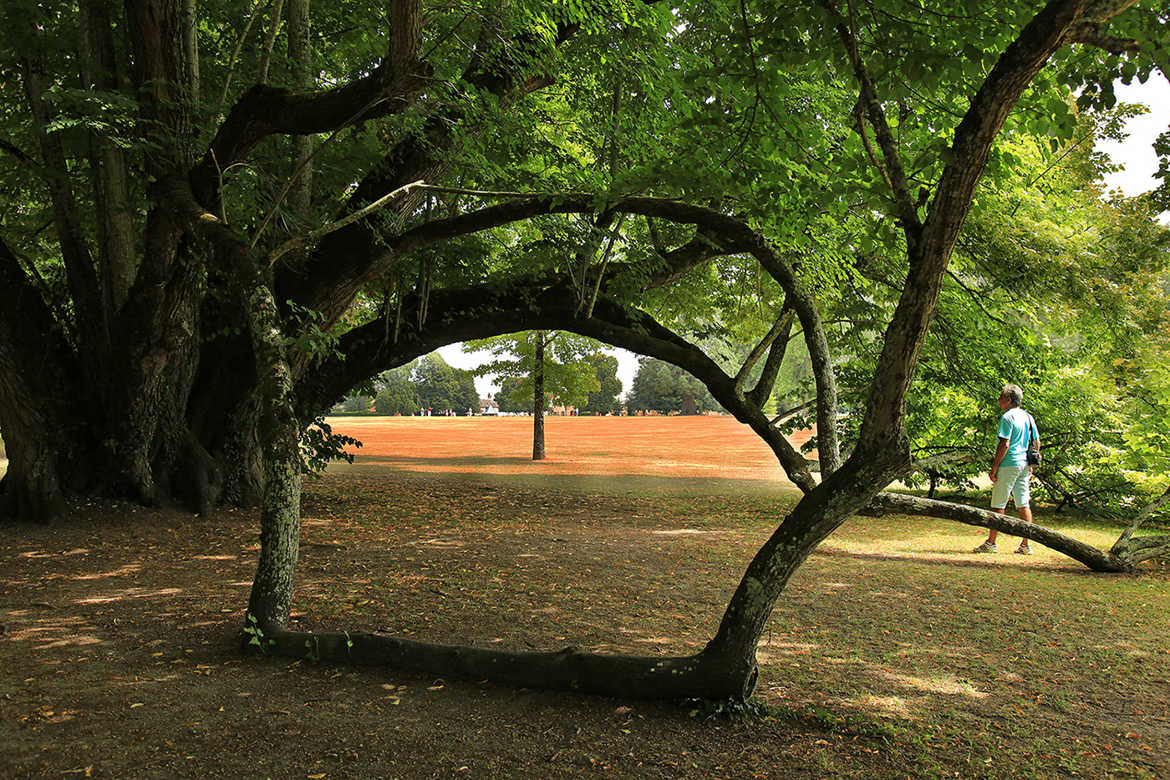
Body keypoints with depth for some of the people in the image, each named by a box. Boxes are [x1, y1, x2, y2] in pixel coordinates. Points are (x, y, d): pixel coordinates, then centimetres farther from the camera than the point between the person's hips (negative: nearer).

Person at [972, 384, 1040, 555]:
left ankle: (991, 543, 3)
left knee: (998, 505, -1)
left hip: (1009, 464, -8)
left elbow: (1004, 445, -18)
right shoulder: (1028, 417, 12)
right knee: (1023, 505, 8)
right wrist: (1031, 465, 22)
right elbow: (1037, 443, 16)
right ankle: (1025, 545, 9)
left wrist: (994, 468, -14)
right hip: (1024, 464, 8)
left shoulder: (1008, 417, -13)